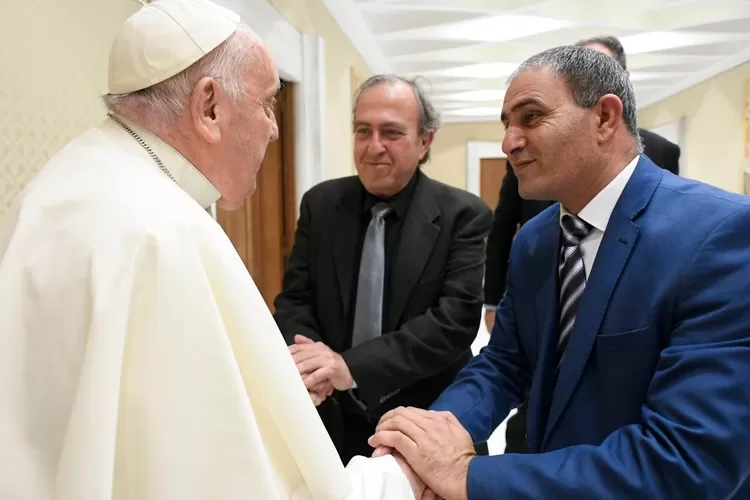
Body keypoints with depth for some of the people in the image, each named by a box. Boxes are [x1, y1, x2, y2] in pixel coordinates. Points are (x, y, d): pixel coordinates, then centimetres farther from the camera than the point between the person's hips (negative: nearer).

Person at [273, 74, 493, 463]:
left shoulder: (463, 215, -11)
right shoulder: (320, 204, -1)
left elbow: (456, 318, -19)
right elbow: (294, 299, 0)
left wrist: (352, 366, -28)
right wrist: (305, 361, -21)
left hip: (428, 425, -2)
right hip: (335, 423, 3)